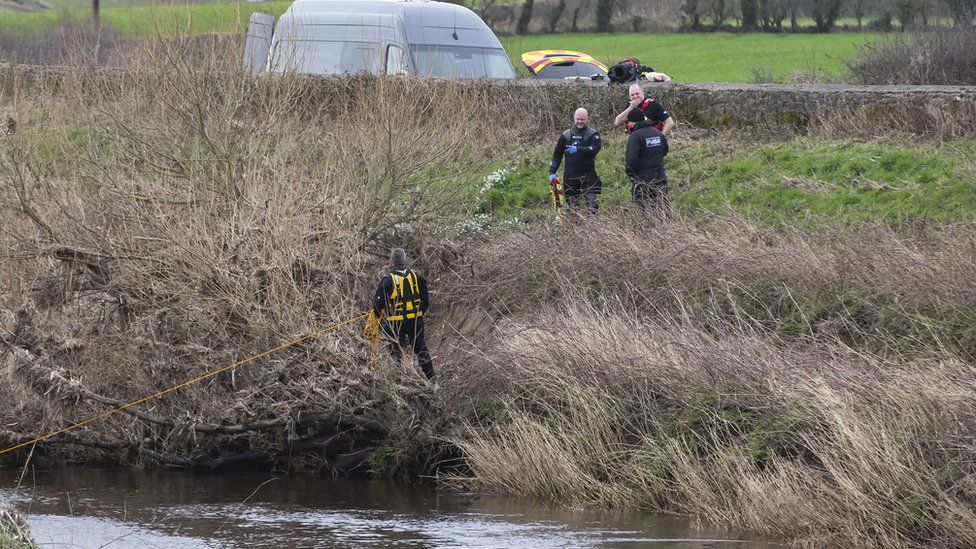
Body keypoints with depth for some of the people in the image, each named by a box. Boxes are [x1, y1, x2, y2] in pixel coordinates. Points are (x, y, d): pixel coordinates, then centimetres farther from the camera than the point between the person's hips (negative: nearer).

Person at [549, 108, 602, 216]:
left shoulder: (593, 134, 3)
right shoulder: (566, 135, 11)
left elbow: (595, 148, -15)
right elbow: (557, 154, 14)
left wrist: (578, 149, -27)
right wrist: (552, 172, 6)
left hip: (588, 175, -3)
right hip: (570, 176, 3)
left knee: (592, 203, -13)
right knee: (572, 204, 3)